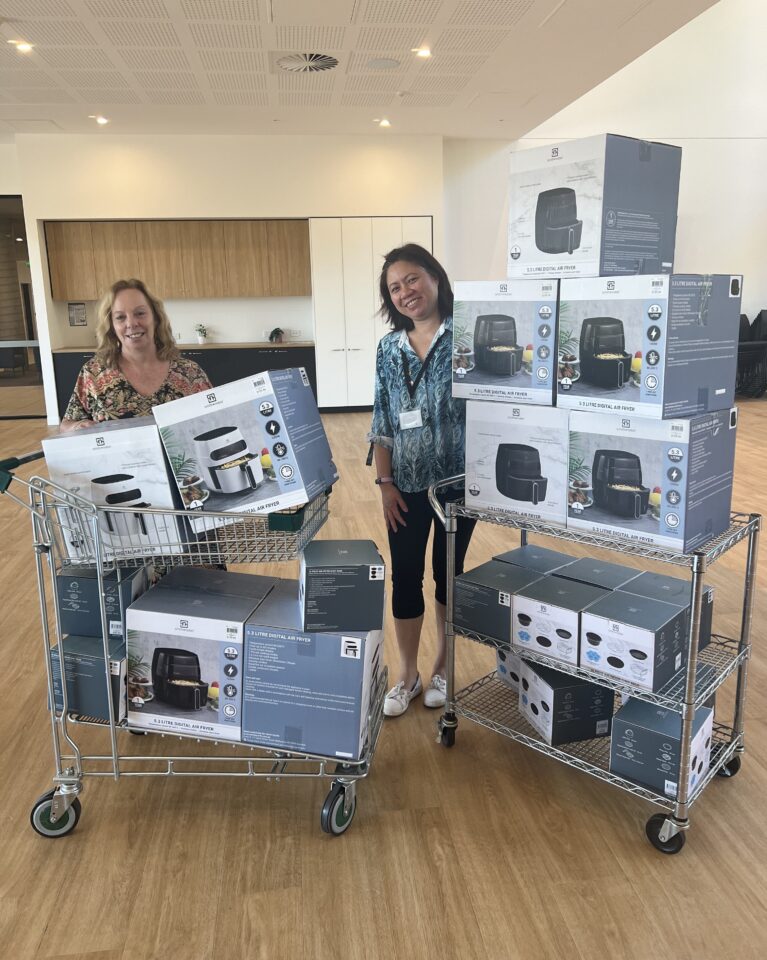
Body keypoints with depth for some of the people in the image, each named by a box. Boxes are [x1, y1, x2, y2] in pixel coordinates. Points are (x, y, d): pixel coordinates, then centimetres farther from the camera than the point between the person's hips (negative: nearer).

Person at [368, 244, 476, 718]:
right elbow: (382, 422, 6)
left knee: (449, 573, 12)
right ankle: (409, 675, 28)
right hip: (407, 485, 3)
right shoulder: (389, 348, 4)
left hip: (457, 482, -3)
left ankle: (442, 668, 33)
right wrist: (385, 482, 1)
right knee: (404, 577, 9)